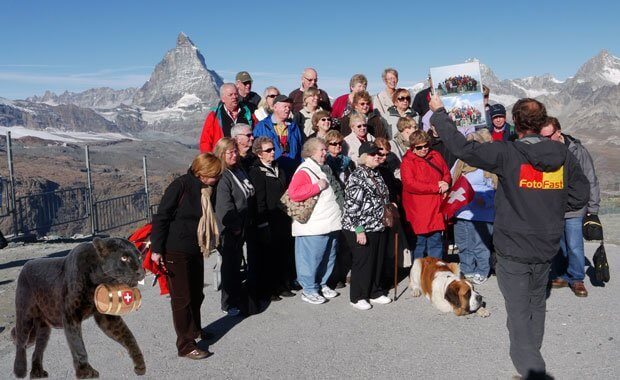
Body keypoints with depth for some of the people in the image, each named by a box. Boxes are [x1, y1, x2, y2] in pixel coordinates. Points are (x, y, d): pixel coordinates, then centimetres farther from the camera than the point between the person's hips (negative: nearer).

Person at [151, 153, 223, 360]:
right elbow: (161, 217, -17)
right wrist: (157, 249, -18)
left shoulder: (207, 189, 5)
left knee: (196, 294, 18)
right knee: (182, 298, -1)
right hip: (175, 252, -7)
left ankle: (195, 329, 39)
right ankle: (186, 345, 9)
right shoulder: (180, 185, -17)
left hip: (195, 251, 7)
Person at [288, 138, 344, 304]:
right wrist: (318, 186, -23)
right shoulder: (304, 171, -13)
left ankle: (322, 284, 32)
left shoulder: (326, 169, 17)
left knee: (329, 257, 17)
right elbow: (294, 193, -27)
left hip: (331, 223, 9)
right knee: (312, 258, -1)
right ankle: (309, 290, 12)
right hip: (314, 227, -9)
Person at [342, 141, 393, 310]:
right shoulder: (356, 177, -15)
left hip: (379, 227, 8)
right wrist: (359, 230, -21)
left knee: (378, 261, 14)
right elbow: (352, 207, -19)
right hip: (361, 230, -8)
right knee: (363, 263, 0)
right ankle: (358, 297, 15)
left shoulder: (376, 174, 12)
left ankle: (375, 293, 30)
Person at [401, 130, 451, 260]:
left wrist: (445, 183, -6)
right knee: (420, 241, 3)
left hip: (436, 207, 5)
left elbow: (447, 173, 20)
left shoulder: (436, 156, 10)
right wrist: (437, 187, -15)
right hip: (418, 210, -5)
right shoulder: (407, 161, -8)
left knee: (436, 241, 12)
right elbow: (410, 184, -18)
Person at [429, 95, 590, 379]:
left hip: (513, 250, -5)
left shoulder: (507, 153, -17)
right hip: (546, 248, 6)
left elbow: (462, 147, -18)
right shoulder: (562, 154, -2)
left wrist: (438, 112, -6)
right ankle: (532, 354, 42)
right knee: (537, 305, 24)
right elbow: (581, 193, 6)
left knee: (519, 312, 5)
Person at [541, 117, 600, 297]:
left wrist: (592, 209, -2)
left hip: (573, 209, -2)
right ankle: (561, 276, 29)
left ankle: (576, 279, 18)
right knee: (557, 246, 12)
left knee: (574, 247, -1)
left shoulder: (577, 150, -10)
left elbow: (591, 181, -3)